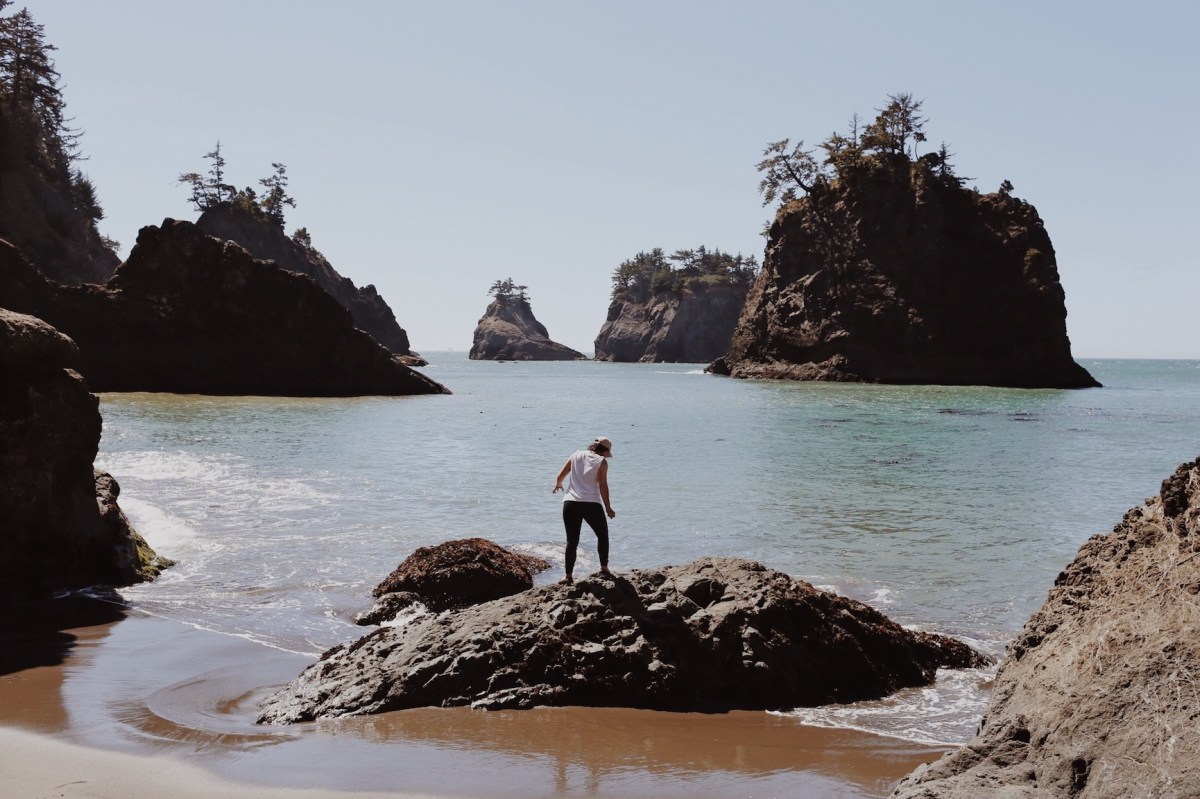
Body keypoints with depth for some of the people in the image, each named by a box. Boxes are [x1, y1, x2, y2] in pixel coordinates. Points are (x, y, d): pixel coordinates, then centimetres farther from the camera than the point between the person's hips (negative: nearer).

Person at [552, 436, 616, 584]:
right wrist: (608, 508, 3)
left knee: (572, 541, 8)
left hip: (570, 503, 3)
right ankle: (604, 568, 16)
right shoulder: (602, 462, 3)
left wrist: (558, 486, 39)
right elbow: (603, 486, -3)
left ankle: (569, 575, 3)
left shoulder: (576, 456, 13)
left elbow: (560, 476, 17)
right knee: (603, 536, 19)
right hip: (592, 504, -3)